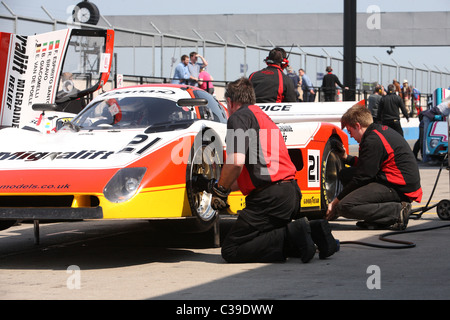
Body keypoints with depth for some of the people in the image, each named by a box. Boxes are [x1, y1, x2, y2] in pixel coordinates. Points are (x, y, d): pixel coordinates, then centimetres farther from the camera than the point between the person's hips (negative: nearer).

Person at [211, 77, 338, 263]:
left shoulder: (239, 117, -3)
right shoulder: (263, 117, 27)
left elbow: (236, 161, -18)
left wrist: (220, 191, -4)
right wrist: (224, 187, 42)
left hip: (270, 197, -9)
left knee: (231, 250, -6)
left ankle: (292, 234, -19)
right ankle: (313, 231, 3)